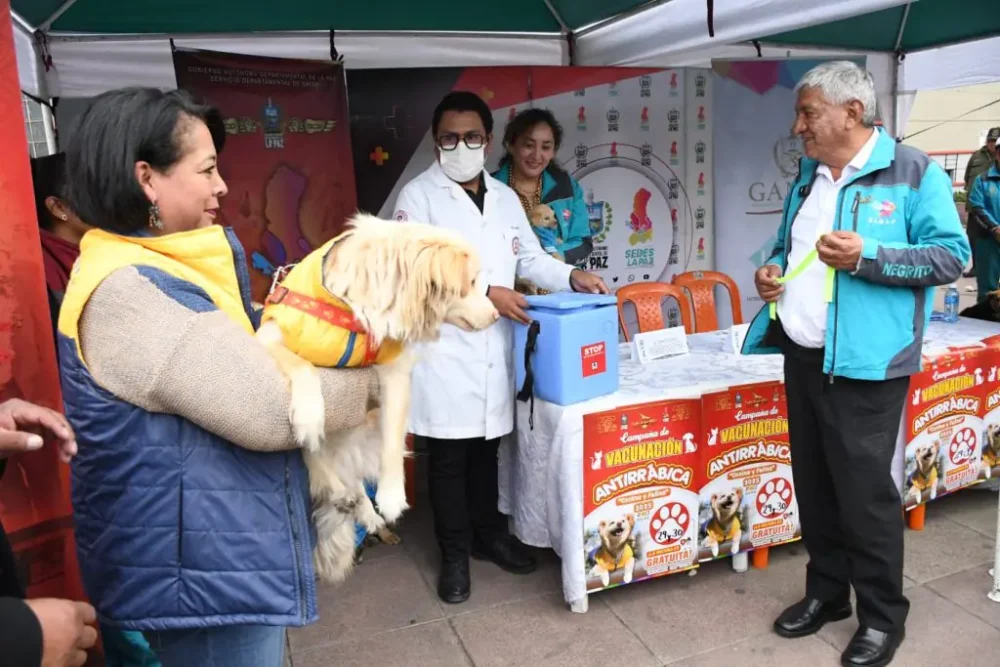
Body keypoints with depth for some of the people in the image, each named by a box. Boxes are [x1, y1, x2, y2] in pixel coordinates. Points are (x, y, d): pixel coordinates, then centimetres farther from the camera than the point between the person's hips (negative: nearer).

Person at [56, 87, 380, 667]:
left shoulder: (158, 268, 7)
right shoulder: (126, 292, -25)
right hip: (203, 572, -10)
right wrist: (374, 382, -10)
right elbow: (271, 410, -26)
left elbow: (237, 366, 15)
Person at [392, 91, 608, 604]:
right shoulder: (418, 196, -6)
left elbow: (529, 257, 17)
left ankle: (489, 534, 34)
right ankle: (454, 554, 20)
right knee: (448, 456, 5)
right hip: (444, 346, -5)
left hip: (494, 346, 5)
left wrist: (571, 277, -1)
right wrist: (486, 293, -20)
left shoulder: (505, 198, 12)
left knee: (486, 447, 17)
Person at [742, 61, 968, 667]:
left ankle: (884, 615, 21)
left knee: (866, 490, 1)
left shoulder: (912, 171, -7)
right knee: (814, 482, 14)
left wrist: (866, 257, -23)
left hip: (865, 361, -6)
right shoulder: (808, 176, 13)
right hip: (802, 355, 7)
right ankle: (827, 591, 32)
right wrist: (773, 270, 2)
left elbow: (952, 255, -11)